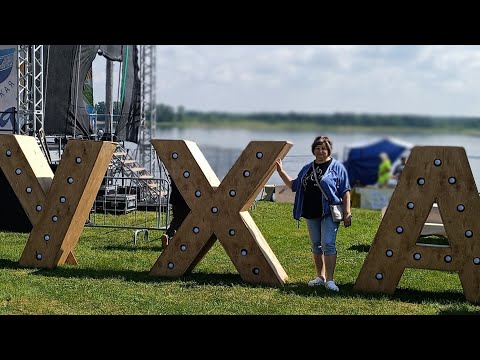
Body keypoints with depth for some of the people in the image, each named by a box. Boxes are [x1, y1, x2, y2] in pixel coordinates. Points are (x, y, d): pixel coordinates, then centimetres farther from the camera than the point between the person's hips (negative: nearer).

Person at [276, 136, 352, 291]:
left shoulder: (337, 167, -1)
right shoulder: (307, 168, 15)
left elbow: (345, 191, -4)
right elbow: (294, 185, 21)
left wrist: (347, 212, -10)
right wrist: (281, 171, 12)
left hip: (329, 213, -6)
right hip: (311, 214, 6)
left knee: (328, 245, -13)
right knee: (316, 246, 12)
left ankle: (330, 280, -13)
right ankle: (320, 277, 23)